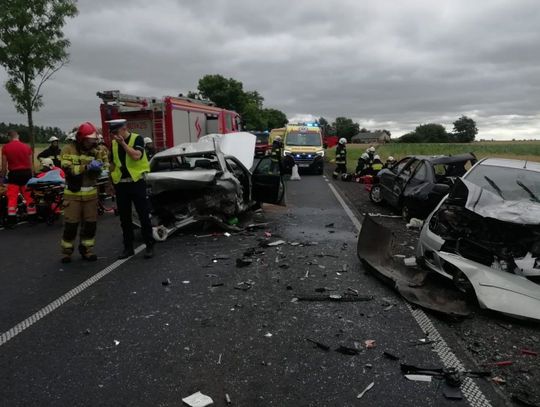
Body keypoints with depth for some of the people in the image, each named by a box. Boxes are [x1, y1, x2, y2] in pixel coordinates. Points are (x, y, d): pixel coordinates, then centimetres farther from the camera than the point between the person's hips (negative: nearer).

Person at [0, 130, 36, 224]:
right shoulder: (27, 147, 1)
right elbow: (31, 164, 4)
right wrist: (32, 175, 13)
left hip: (14, 174, -2)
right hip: (26, 173, 2)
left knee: (12, 197, 2)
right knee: (29, 196, 8)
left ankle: (11, 220, 1)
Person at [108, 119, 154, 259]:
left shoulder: (137, 139, -6)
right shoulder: (113, 143, 10)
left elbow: (136, 156, -22)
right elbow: (112, 163, 17)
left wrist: (123, 143, -21)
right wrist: (110, 182, 13)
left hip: (136, 182, -5)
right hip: (120, 184, 5)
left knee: (143, 215, -1)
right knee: (124, 218, 9)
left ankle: (149, 246, 7)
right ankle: (128, 247, 18)